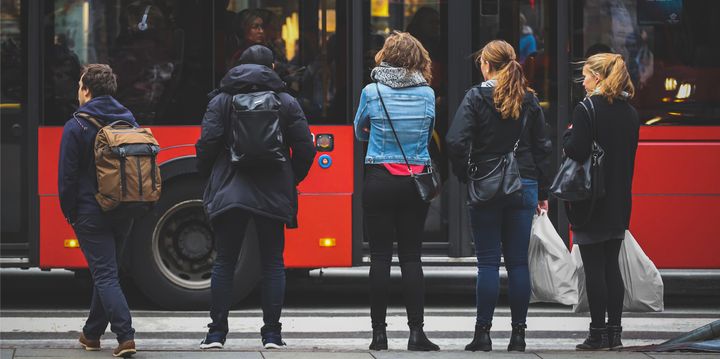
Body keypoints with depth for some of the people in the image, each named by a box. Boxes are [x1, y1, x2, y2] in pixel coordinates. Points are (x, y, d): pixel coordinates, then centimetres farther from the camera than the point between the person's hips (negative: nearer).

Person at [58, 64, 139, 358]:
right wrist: (135, 208, 16)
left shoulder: (77, 127, -10)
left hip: (91, 213, -6)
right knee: (105, 271, 18)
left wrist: (69, 212, 0)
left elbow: (67, 175, -9)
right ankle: (92, 333, 26)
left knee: (105, 275, -6)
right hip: (125, 213, 6)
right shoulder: (130, 122, 8)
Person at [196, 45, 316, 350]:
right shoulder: (286, 103, 3)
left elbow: (207, 143, -6)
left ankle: (217, 332, 2)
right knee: (273, 263, 7)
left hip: (229, 193, 0)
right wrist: (291, 181, 16)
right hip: (273, 195, 0)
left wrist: (208, 177, 11)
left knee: (224, 262, 6)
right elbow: (305, 149, 1)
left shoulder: (221, 100, 1)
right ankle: (271, 333, 3)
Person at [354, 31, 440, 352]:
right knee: (411, 256, 4)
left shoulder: (372, 92, -4)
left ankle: (379, 332, 1)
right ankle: (416, 331, -1)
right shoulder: (427, 94, 1)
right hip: (416, 181, 1)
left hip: (379, 179, -1)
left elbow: (360, 132, 12)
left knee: (380, 256, 1)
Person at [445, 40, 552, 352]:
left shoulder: (477, 97, -6)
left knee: (488, 261, 0)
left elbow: (456, 141, -16)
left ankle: (483, 333, 0)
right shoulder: (529, 100, 6)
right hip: (523, 186, 3)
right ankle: (518, 333, 7)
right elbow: (542, 147, 9)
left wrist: (464, 176, -2)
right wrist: (543, 191, 15)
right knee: (518, 262, 6)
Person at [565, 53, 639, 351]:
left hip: (591, 202, -7)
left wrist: (569, 134, 1)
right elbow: (629, 155, 12)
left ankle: (598, 334, -2)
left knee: (594, 268, -3)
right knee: (612, 265, 11)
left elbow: (575, 151, -18)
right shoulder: (629, 113, 8)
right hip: (619, 202, 7)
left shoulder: (586, 110, -14)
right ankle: (614, 331, 12)